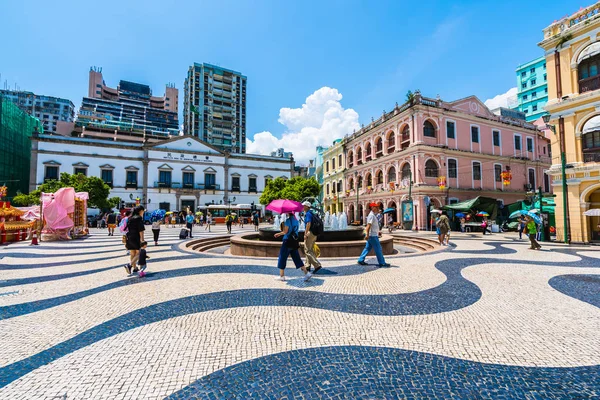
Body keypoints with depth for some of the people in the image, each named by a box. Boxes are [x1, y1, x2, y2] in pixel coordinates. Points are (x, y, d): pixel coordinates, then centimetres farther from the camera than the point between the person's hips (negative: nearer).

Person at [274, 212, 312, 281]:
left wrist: (279, 233, 3)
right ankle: (306, 273, 6)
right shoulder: (296, 220, 11)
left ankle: (282, 276, 13)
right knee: (297, 258, 11)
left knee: (282, 258, 6)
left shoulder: (288, 220, -13)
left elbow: (285, 232, -17)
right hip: (294, 242, 7)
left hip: (287, 241, -7)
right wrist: (280, 234, 23)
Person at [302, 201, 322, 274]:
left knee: (307, 251, -6)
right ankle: (308, 266, 23)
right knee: (310, 250, 15)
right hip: (314, 234, 10)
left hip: (310, 233, -10)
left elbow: (308, 224, -24)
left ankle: (317, 265, -12)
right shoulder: (311, 213, 17)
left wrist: (305, 234, -22)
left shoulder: (308, 214, -13)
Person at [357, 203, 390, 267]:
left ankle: (361, 260, 16)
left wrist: (378, 232, 23)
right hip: (373, 235, -10)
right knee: (378, 249, -1)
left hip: (374, 235, 10)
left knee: (367, 248, 12)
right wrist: (367, 235, -29)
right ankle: (382, 263, 8)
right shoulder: (371, 215, -16)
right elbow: (368, 225, -24)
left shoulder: (373, 215, 16)